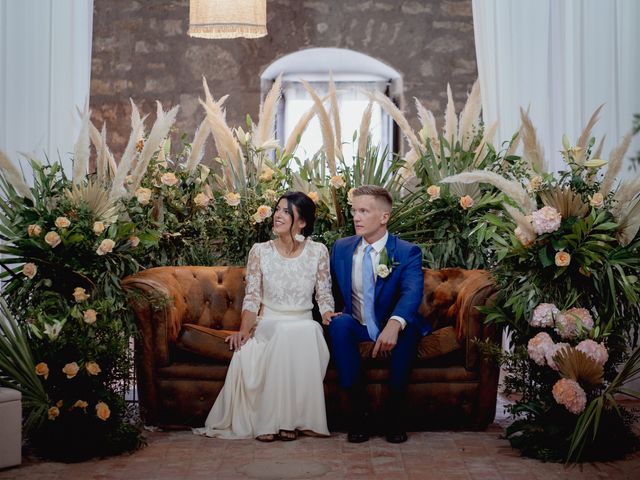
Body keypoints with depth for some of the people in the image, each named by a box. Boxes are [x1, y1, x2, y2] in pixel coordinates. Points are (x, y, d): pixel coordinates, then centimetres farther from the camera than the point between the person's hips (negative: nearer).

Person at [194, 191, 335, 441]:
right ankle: (267, 420, -24)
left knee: (307, 334, -37)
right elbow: (252, 298, 2)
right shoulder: (260, 251, 4)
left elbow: (324, 296, 7)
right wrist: (243, 329, -14)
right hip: (267, 325, 0)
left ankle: (289, 419, -27)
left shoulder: (318, 252, 4)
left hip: (304, 326, 0)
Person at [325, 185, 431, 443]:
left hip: (391, 330, -2)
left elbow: (412, 292, -25)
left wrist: (395, 324, -46)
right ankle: (357, 411, -26)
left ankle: (394, 412, -23)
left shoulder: (407, 253, -6)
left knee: (407, 325, -36)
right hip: (356, 328, 3)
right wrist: (329, 312, -9)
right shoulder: (341, 248, 8)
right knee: (339, 323, -31)